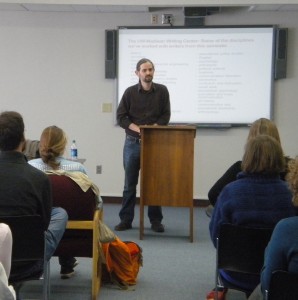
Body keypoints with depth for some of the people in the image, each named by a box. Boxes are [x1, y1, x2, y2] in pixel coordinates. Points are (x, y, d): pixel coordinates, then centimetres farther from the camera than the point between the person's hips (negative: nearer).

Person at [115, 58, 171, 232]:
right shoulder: (130, 92, -1)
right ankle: (126, 220, 14)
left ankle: (156, 220, 14)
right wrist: (138, 129, -15)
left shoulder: (162, 91, 1)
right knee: (130, 184, 6)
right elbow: (121, 117, -1)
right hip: (133, 143, 0)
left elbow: (166, 115, 1)